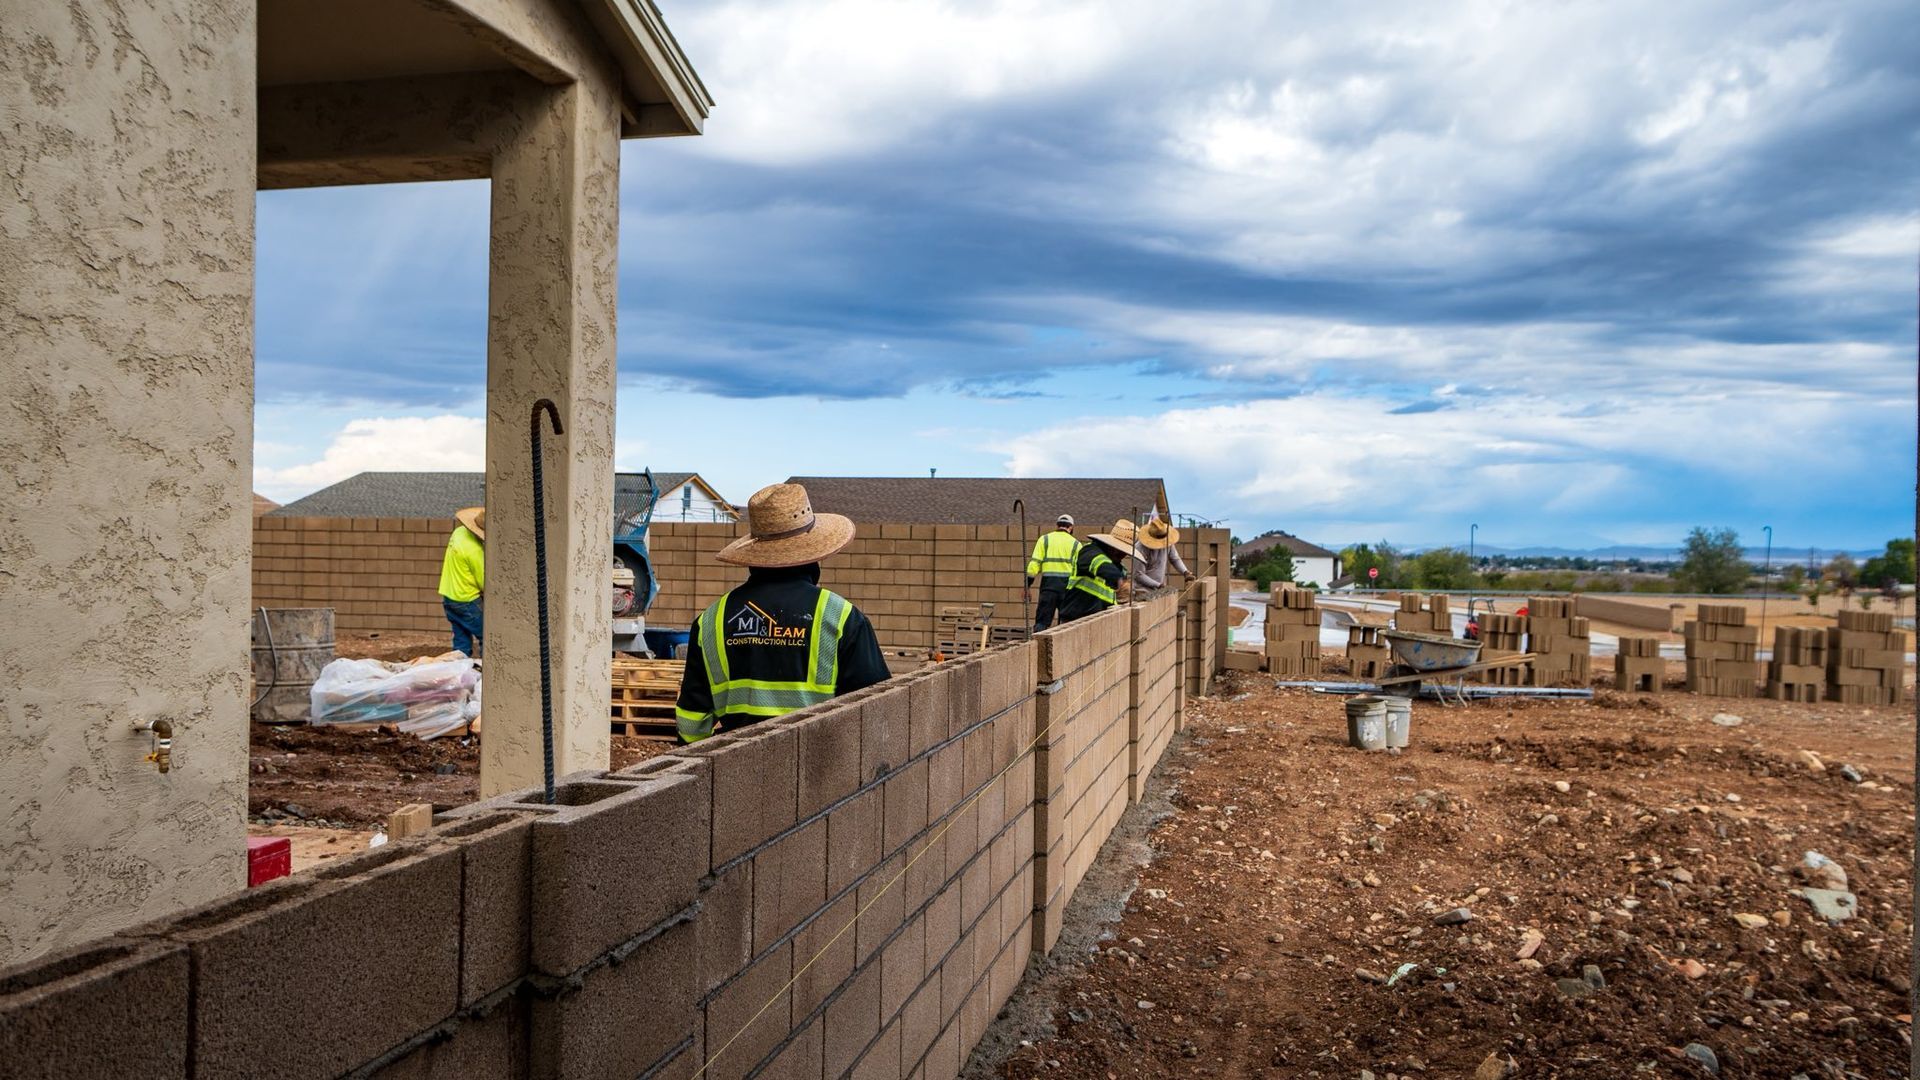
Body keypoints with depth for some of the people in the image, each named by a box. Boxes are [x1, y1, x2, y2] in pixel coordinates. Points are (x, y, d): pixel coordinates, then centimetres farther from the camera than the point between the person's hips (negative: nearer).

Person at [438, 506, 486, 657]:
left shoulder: (460, 532, 0)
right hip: (466, 601, -9)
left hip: (448, 597, 9)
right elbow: (485, 585, -17)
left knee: (461, 643, 14)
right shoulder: (474, 551, -25)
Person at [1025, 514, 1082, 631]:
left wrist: (1027, 586, 2)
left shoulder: (1044, 539, 8)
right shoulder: (1075, 544, 9)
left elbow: (1034, 563, 0)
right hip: (1068, 585, 0)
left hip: (1048, 583, 0)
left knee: (1042, 621, -1)